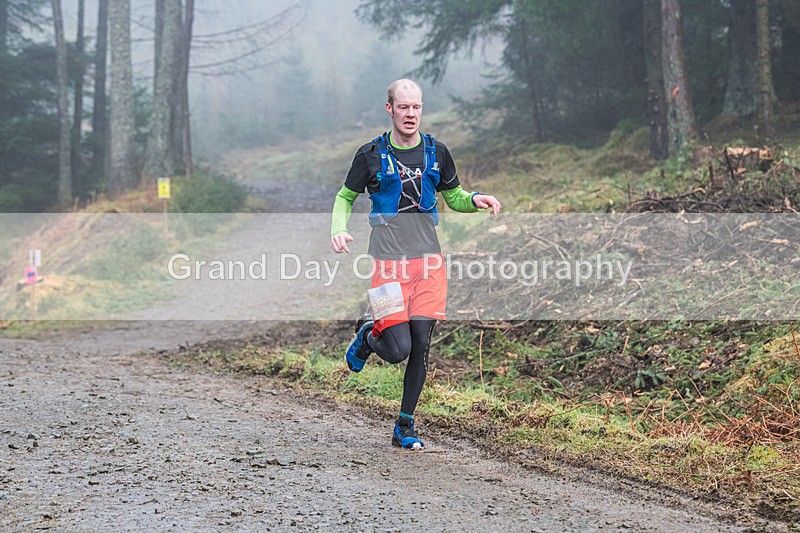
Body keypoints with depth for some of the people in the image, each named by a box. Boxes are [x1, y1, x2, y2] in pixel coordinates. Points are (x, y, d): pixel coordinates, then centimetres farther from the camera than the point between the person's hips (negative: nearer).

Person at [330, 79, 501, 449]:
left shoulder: (436, 153, 9)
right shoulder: (371, 154, 0)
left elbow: (454, 198, 20)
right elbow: (345, 197, 12)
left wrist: (476, 200, -2)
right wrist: (338, 231, -7)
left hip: (428, 261, 3)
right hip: (388, 262, -3)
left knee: (421, 345, -2)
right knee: (398, 350, -10)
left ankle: (405, 428, 11)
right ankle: (367, 335, 27)